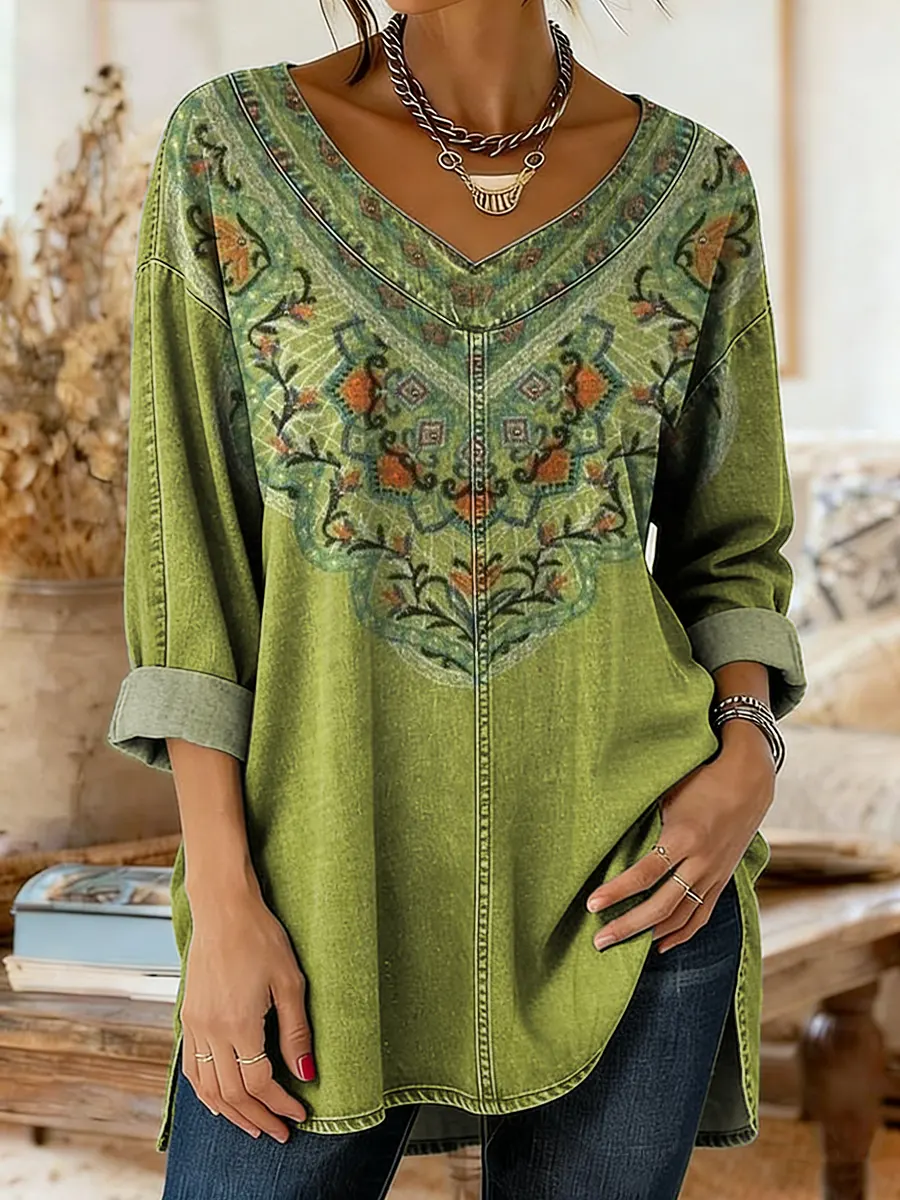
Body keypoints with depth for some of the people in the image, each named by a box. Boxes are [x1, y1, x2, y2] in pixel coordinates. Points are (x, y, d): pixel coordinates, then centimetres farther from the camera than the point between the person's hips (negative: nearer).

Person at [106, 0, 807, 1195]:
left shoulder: (692, 187, 1)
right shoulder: (228, 146, -2)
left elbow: (730, 544, 11)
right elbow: (189, 548, -3)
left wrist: (746, 760, -8)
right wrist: (219, 903, -9)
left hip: (622, 876, 1)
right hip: (332, 864, 0)